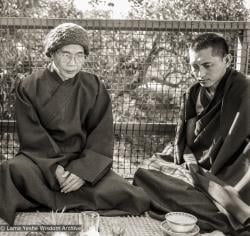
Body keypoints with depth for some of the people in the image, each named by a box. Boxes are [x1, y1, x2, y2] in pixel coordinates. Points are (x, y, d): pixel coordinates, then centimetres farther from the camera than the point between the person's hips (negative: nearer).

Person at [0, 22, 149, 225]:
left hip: (84, 161, 2)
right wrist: (55, 169, -21)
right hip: (42, 159, -2)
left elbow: (101, 137, -4)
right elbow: (32, 136, -7)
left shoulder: (95, 88, 2)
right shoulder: (29, 87, -1)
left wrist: (83, 171, -19)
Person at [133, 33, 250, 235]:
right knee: (145, 172, -6)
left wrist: (204, 175, -17)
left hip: (222, 173, -7)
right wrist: (191, 164, -9)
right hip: (193, 162, 7)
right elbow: (182, 137, 8)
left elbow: (233, 142, -20)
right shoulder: (193, 93, 4)